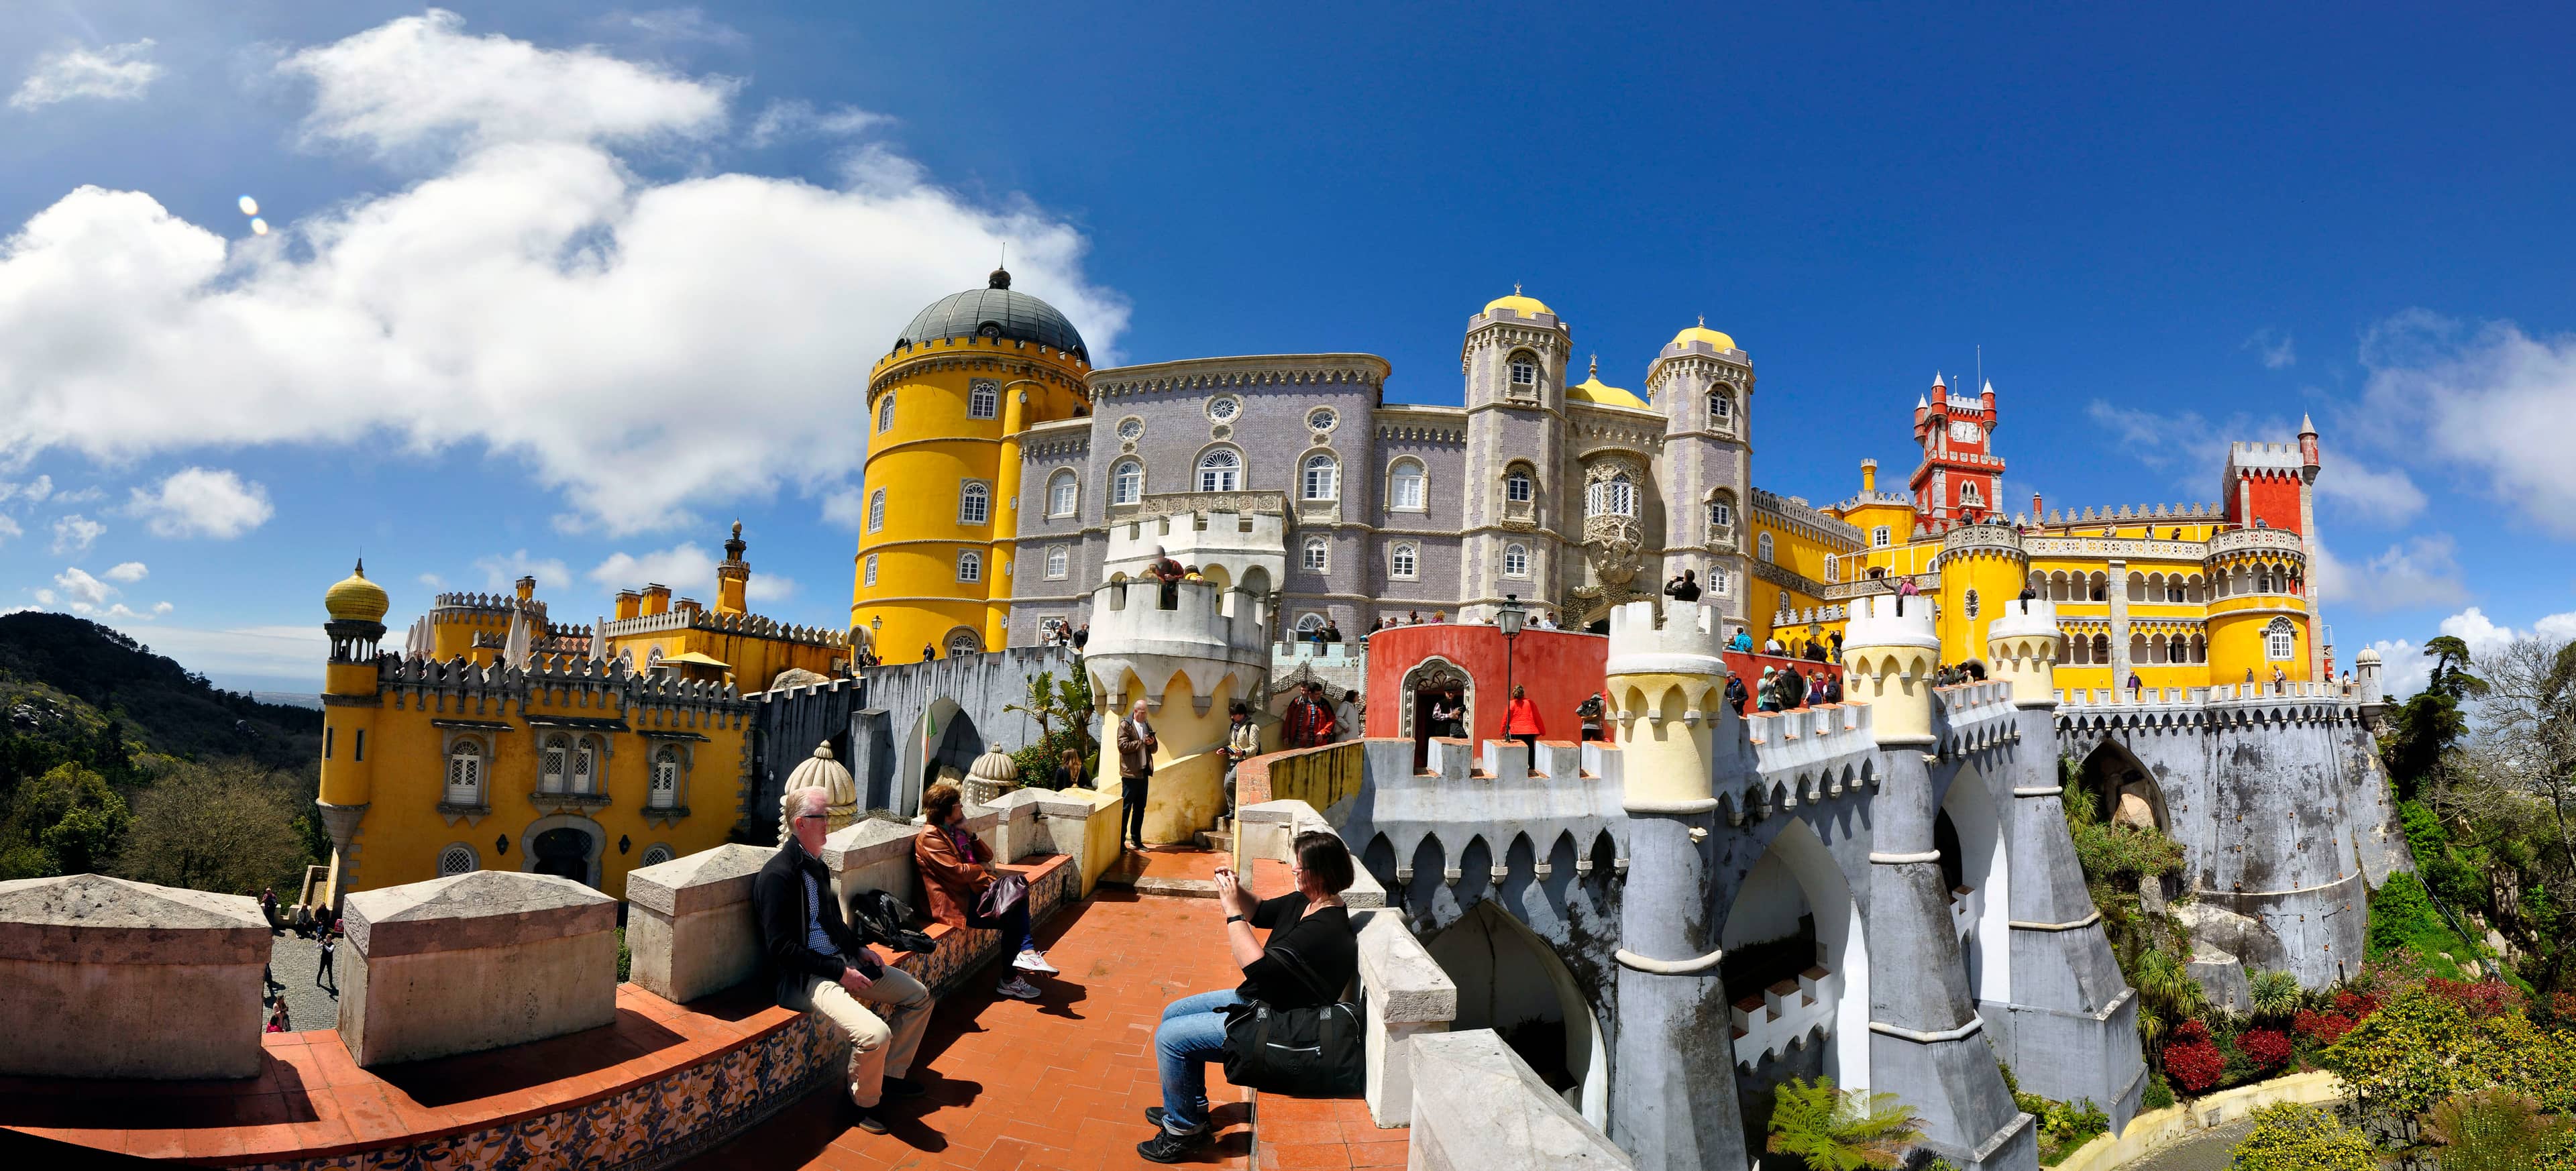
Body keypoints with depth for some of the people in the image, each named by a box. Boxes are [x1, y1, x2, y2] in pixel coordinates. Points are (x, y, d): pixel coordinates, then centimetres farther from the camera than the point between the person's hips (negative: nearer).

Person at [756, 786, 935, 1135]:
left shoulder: (817, 866, 12)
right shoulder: (778, 875, -17)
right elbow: (780, 947, -21)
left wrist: (860, 949, 7)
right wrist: (839, 971, -20)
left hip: (841, 962, 10)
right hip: (804, 976, -10)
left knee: (919, 996, 10)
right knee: (876, 1034, -28)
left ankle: (891, 1074, 24)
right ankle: (864, 1103, 1)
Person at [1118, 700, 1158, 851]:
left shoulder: (1147, 725, 15)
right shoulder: (1125, 725, -5)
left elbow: (1154, 748, 18)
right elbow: (1123, 746, -15)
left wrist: (1152, 743, -4)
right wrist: (1142, 742, -15)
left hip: (1144, 773, 7)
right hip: (1130, 773, -7)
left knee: (1140, 808, 11)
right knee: (1126, 807, -3)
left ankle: (1136, 840, 19)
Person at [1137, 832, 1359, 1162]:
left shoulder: (1325, 930, -31)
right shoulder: (1305, 902, -2)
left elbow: (1258, 967, -35)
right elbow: (1261, 913, 15)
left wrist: (1233, 910, -29)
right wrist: (1237, 890, -5)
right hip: (1258, 999, 11)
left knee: (1169, 1037, -11)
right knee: (1174, 1013, 17)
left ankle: (1183, 1129, 8)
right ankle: (1191, 1109, 28)